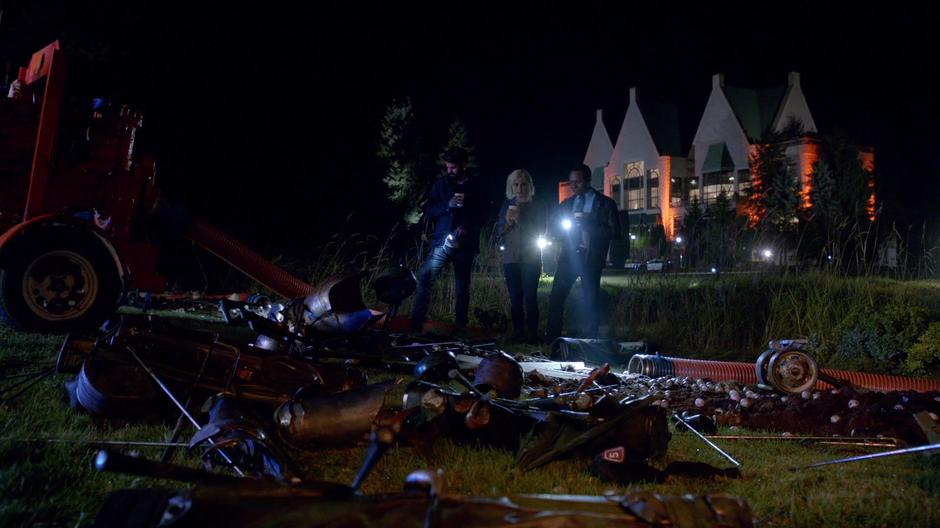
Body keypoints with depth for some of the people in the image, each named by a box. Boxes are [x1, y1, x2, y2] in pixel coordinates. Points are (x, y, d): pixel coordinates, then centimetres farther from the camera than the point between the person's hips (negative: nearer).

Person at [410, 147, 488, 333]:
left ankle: (460, 327, 14)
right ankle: (416, 323, -14)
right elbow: (428, 211, 4)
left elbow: (483, 216, 6)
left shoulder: (477, 188, 6)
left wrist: (468, 227, -13)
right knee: (426, 277, -15)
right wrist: (447, 205, -14)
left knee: (463, 287, 5)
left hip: (465, 245, 0)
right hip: (442, 240, 0)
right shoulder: (441, 184, 7)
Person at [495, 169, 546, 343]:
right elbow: (498, 231, 10)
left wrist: (520, 220, -13)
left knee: (530, 297, -11)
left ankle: (532, 333, -8)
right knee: (515, 298, 1)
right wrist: (507, 221, -10)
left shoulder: (537, 208, 4)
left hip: (530, 259, -3)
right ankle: (518, 332, 6)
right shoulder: (507, 205, 12)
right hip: (510, 258, 3)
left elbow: (540, 233, -3)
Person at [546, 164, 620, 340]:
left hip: (591, 257, -3)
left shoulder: (605, 203, 2)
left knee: (591, 301, 2)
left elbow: (614, 231, -5)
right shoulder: (567, 203, 15)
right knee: (556, 296, -1)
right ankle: (551, 338, 7)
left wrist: (588, 225, -17)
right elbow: (554, 225, 22)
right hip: (569, 255, 3)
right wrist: (564, 230, -2)